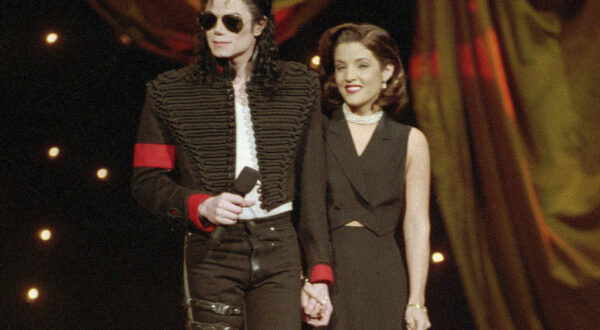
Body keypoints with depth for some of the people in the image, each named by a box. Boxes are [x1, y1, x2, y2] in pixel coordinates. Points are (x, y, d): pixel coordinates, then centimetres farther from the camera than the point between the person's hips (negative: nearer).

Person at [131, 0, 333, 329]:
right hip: (211, 253, -1)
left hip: (278, 252, 1)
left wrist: (319, 273, 5)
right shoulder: (169, 93, 5)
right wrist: (202, 206, -13)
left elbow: (311, 188, 8)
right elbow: (146, 181, 5)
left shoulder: (300, 88, 8)